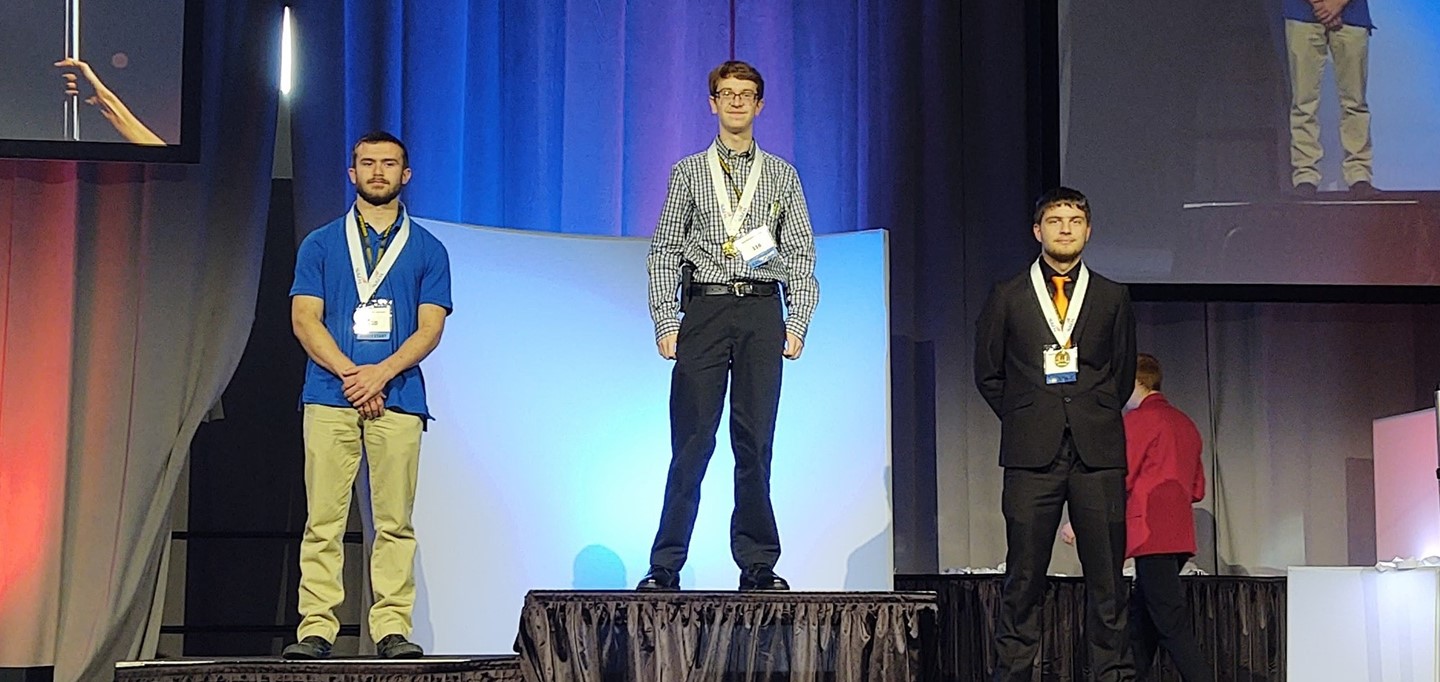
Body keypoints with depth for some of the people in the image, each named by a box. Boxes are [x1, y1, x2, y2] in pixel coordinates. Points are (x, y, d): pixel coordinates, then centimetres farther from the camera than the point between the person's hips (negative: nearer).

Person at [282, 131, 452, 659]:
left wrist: (381, 372, -10)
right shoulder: (320, 245, 14)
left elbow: (430, 329, 5)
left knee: (395, 521, -3)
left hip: (398, 396, 0)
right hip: (330, 395, 0)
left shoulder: (428, 250, 14)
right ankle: (316, 627, -3)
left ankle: (392, 627, -1)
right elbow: (305, 319, 5)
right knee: (323, 518, -4)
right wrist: (349, 373, -9)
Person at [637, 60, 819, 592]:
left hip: (762, 311, 1)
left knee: (755, 440, 0)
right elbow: (664, 253, 8)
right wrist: (666, 322, -3)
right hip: (704, 307, -1)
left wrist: (798, 322, 0)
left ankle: (758, 565, 5)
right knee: (692, 440, -4)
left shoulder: (781, 175, 15)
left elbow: (801, 255, 11)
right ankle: (666, 566, 0)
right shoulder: (688, 173, 12)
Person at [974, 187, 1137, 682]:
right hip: (1031, 454, -1)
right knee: (1023, 576, 0)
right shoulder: (1007, 297, 9)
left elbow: (1123, 374, 18)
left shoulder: (1112, 298, 12)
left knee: (1106, 575, 0)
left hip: (1098, 454, 1)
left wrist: (1095, 419, 10)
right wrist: (1024, 421, 7)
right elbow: (988, 373, 13)